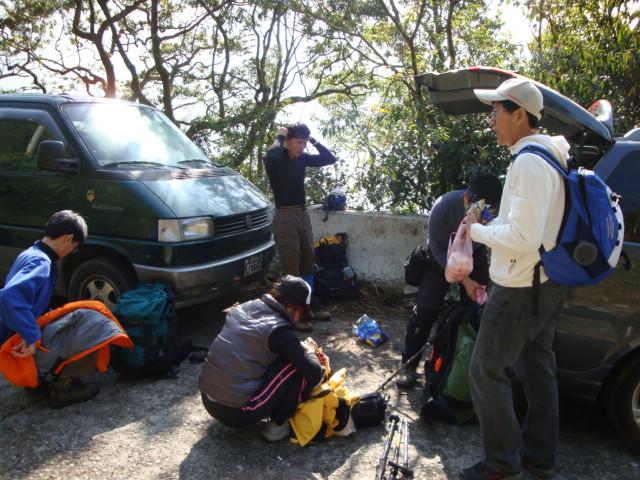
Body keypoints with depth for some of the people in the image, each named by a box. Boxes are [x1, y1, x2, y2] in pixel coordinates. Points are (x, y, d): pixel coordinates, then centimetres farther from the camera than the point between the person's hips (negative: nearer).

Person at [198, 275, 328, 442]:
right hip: (237, 414, -8)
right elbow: (315, 374, -14)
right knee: (298, 364, -2)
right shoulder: (280, 331, -16)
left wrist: (298, 347, 18)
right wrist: (310, 352, 8)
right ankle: (278, 425, 8)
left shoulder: (243, 307, 4)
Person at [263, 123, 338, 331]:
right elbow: (272, 156, -35)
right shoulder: (275, 159, -10)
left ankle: (310, 307, 29)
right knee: (291, 269, -4)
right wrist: (279, 136, -18)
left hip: (303, 214, 7)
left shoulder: (302, 158, 7)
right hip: (285, 217, -7)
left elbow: (329, 159, 7)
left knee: (307, 265, 15)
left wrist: (313, 140, 0)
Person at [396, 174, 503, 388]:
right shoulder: (443, 207, -35)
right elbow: (441, 250, -25)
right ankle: (409, 364, 3)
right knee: (425, 309, -7)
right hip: (442, 257, -2)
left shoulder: (497, 212, -31)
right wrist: (465, 280, -31)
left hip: (475, 257, 2)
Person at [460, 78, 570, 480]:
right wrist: (489, 225, 10)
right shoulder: (550, 157, 12)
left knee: (487, 371, 0)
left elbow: (523, 236, -27)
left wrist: (478, 229, -13)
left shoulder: (529, 163, -21)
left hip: (521, 291, -10)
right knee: (538, 370, 18)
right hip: (546, 284, 10)